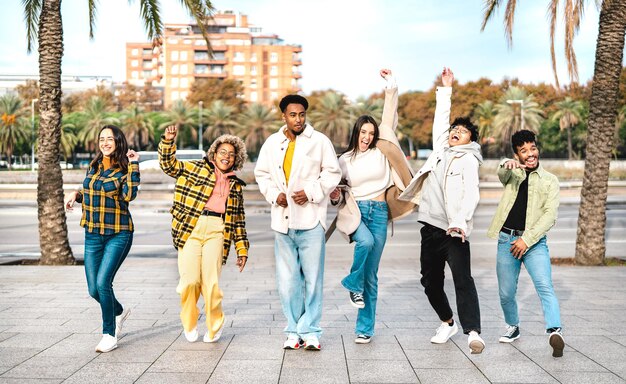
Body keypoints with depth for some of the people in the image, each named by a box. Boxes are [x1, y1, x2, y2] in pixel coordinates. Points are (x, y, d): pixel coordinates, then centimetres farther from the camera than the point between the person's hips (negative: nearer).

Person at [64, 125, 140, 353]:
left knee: (103, 283, -18)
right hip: (93, 235, 6)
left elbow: (129, 195, -25)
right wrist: (77, 194, 5)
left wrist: (133, 165, -23)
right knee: (93, 289, 6)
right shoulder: (93, 167, 10)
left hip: (118, 234, -6)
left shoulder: (124, 169, -6)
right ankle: (119, 312, 37)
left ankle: (110, 335, -3)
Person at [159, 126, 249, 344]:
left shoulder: (236, 185, 23)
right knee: (190, 280, -9)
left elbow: (239, 220, 23)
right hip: (190, 229, -1)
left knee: (210, 282, -10)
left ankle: (214, 326, 12)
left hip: (217, 232, 1)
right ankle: (189, 324, 17)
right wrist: (168, 141, -6)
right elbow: (169, 165, 9)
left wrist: (242, 249, 18)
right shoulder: (195, 169, 16)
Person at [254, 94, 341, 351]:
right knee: (287, 279, 6)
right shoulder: (272, 143, 11)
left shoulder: (320, 141, 1)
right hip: (282, 220, 3)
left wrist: (311, 192, -10)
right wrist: (274, 194, 0)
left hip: (311, 219, -3)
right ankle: (294, 330, 15)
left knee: (313, 277, -1)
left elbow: (332, 173, 2)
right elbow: (262, 174, 18)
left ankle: (309, 331, 7)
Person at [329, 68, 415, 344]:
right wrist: (335, 196, -8)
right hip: (355, 211, -1)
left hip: (379, 212, 1)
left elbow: (390, 120, 2)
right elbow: (339, 195, 15)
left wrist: (391, 88, -3)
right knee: (366, 241, -35)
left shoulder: (381, 151, 7)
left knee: (371, 274, 2)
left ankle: (365, 328, 9)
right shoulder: (345, 159, 9)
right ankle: (353, 285, -9)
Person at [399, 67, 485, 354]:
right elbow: (440, 119, 25)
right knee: (430, 280, 11)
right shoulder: (440, 149, 15)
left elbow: (471, 194, -14)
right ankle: (447, 323, 29)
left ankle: (473, 332, -21)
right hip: (431, 226, 7)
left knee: (463, 280, -15)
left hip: (454, 230, -7)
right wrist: (446, 89, 24)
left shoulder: (468, 160, -2)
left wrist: (461, 221, -29)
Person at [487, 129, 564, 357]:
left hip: (534, 242, -2)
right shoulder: (512, 173, 12)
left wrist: (527, 239, -13)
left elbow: (550, 216, -3)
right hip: (507, 240, 2)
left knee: (545, 286, -22)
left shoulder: (550, 180, 6)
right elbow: (502, 174, -14)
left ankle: (555, 332, -32)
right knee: (506, 293, 9)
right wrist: (506, 165, -39)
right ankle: (512, 327, 33)